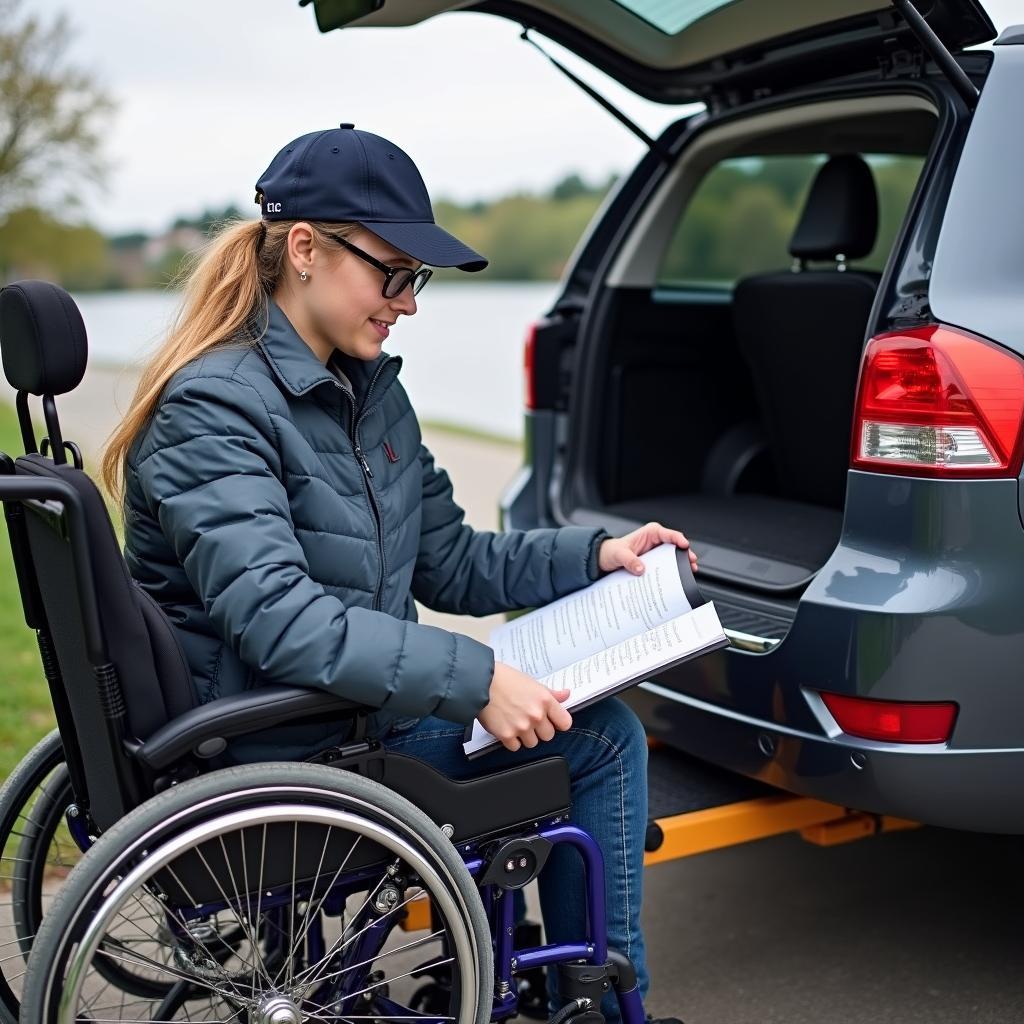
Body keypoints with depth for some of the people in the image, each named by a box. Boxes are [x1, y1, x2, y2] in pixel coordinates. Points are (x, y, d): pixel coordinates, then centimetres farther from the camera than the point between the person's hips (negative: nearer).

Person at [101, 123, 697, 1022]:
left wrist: (594, 555, 1)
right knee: (598, 743, -8)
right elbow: (278, 618, -30)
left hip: (358, 709, 9)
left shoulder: (370, 390, 8)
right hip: (276, 759, -8)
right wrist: (472, 679, -32)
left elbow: (451, 564, 12)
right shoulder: (213, 408, -19)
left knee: (606, 734, 5)